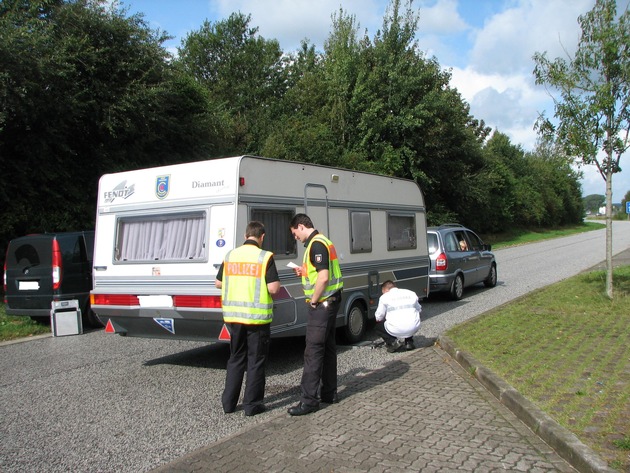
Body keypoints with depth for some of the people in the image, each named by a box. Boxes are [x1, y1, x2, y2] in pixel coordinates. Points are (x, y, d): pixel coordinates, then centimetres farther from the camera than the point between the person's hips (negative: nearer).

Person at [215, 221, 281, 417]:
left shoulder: (230, 255, 5)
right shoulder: (265, 257, -11)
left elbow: (218, 283, 13)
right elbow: (273, 288, -16)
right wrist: (277, 282, 6)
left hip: (233, 315, 5)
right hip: (257, 316, -5)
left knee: (236, 359, 18)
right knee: (256, 361, 8)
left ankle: (228, 402, 22)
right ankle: (252, 404, 12)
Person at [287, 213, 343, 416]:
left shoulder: (316, 244, -17)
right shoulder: (323, 241, 15)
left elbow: (323, 277, -25)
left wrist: (313, 300, -16)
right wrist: (304, 272, 14)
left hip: (322, 303, -11)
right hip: (330, 302, 11)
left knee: (313, 351, -7)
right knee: (328, 348, 15)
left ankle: (309, 400, -4)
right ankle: (329, 393, 23)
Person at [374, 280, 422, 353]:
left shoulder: (384, 297, 1)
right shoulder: (411, 293, 13)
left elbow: (378, 318, 4)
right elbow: (419, 310, 23)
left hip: (396, 331, -5)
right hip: (414, 329, 5)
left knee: (378, 325, 22)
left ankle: (394, 342, 0)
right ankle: (409, 342, 18)